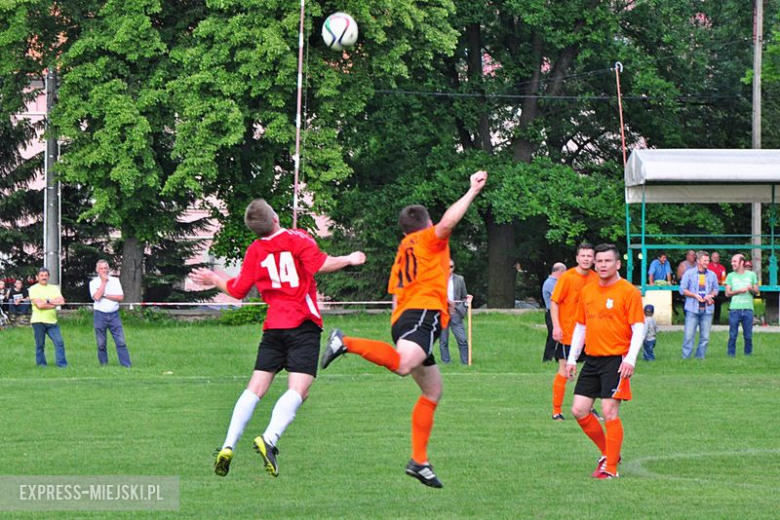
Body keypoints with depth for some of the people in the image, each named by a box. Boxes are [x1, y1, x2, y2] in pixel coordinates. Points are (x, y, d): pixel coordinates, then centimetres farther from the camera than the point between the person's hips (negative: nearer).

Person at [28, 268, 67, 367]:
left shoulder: (54, 288, 13)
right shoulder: (34, 289, -1)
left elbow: (62, 301, -1)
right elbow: (39, 304, -14)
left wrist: (47, 301, -9)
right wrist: (54, 303, -5)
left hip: (52, 321, 4)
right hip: (38, 321, -4)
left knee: (59, 342, -6)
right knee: (40, 345, 2)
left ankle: (62, 365, -5)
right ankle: (41, 365, 11)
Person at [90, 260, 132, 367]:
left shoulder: (115, 281, 8)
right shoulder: (94, 282, 3)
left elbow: (121, 297, -2)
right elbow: (96, 297, -14)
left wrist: (105, 295, -8)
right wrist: (103, 282, -8)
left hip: (114, 314, 1)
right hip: (100, 315, -1)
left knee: (121, 341, -5)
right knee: (101, 343, 3)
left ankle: (127, 365, -7)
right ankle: (104, 365, 13)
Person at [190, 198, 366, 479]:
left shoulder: (254, 251, 10)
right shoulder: (297, 238, -1)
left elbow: (237, 290, 15)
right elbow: (320, 264, -15)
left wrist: (214, 280, 34)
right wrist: (349, 260, 2)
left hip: (273, 327, 4)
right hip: (304, 324, -4)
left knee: (256, 388, 7)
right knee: (298, 390, -11)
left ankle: (228, 446, -3)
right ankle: (269, 439, -31)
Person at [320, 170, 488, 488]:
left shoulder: (402, 252, 31)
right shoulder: (430, 239, 10)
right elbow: (447, 223, -12)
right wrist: (473, 191, -6)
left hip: (402, 316, 9)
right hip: (424, 311, -9)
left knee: (432, 391, 16)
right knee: (402, 365, -37)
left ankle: (419, 461, 11)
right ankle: (346, 343, -37)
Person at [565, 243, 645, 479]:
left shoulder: (628, 292, -6)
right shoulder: (587, 291, 12)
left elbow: (638, 328, -9)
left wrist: (630, 359, -19)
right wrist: (572, 358, 15)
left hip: (616, 360, -6)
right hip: (592, 360, 6)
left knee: (610, 412, -10)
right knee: (579, 410, 2)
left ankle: (611, 468, -3)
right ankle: (607, 453, 20)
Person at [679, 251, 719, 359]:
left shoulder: (712, 275, 12)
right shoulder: (689, 273, 3)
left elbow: (716, 289, 18)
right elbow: (682, 289, 2)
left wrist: (711, 295, -4)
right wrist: (695, 296, -11)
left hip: (707, 309, 3)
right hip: (692, 309, -3)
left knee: (705, 336, 3)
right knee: (689, 335, -8)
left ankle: (700, 357, 12)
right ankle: (685, 357, -3)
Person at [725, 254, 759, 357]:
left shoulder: (751, 275, 8)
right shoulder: (731, 276, 7)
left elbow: (756, 291, 10)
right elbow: (727, 293, 2)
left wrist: (751, 289, -13)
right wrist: (739, 291, -12)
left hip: (748, 309, 0)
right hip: (734, 309, 0)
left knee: (748, 336, 2)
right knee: (733, 335, -1)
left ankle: (748, 355, 12)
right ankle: (731, 355, 6)